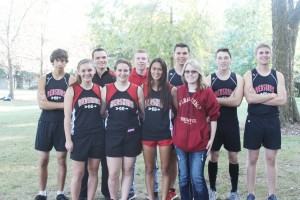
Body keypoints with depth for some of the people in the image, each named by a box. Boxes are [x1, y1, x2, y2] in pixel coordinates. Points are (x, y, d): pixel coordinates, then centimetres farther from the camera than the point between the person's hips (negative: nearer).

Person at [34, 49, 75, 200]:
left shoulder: (71, 79, -1)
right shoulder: (44, 79, 3)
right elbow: (41, 104, -9)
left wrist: (49, 101, -16)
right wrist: (63, 104, -16)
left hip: (63, 123, -1)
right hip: (45, 123, 2)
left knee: (61, 159, 6)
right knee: (43, 160, 7)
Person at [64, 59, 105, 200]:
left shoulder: (99, 89, 5)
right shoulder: (72, 90, -3)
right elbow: (67, 116, -5)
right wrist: (68, 139, -9)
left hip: (97, 135, 3)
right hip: (79, 136, -3)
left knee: (93, 171, 10)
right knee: (78, 173, 3)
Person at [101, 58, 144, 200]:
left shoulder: (137, 90, 3)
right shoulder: (106, 89, 3)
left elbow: (144, 112, 8)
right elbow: (101, 112, 7)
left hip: (132, 135, 1)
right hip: (113, 135, 0)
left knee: (128, 170, 10)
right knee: (113, 173, 0)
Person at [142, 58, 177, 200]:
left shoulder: (170, 89, -3)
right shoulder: (144, 88, 1)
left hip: (165, 133, -1)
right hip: (147, 133, 2)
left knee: (165, 169, 6)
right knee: (149, 168, 10)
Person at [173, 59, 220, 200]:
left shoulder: (207, 92, -6)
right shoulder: (178, 91, 5)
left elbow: (214, 116, -3)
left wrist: (211, 139, -5)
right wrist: (175, 135, 10)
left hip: (199, 142, -4)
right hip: (180, 141, 4)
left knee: (197, 178, -3)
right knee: (183, 178, 11)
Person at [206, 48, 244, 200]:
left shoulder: (238, 79, 2)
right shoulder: (209, 79, 1)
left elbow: (237, 101, -12)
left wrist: (216, 99, -12)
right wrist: (229, 99, -15)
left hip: (231, 124, 1)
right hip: (214, 123, -1)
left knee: (233, 156, 6)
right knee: (213, 156, 6)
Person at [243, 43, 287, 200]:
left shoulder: (278, 76, 4)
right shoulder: (249, 75, -1)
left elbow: (282, 100, -10)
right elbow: (250, 98, -18)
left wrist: (259, 98, -15)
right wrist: (272, 95, -13)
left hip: (272, 122, 2)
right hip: (254, 121, -2)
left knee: (271, 159, 9)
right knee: (252, 159, 6)